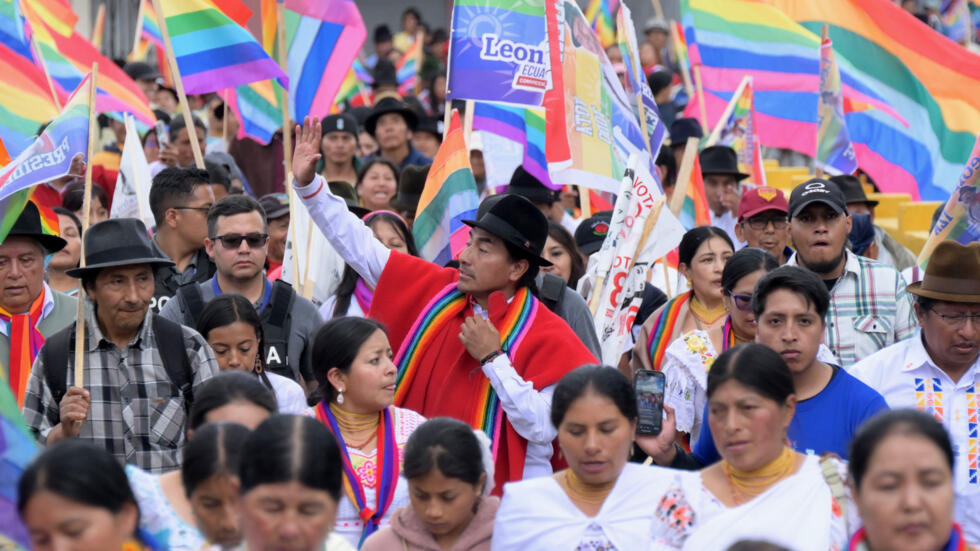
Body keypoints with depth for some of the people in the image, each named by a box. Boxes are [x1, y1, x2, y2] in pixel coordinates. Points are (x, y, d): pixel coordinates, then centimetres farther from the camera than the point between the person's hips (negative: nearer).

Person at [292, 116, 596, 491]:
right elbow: (359, 247, 8)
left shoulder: (547, 336, -11)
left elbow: (541, 428, -20)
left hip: (506, 492, -4)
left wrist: (493, 359, -18)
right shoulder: (437, 290, 3)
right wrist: (308, 183, 2)